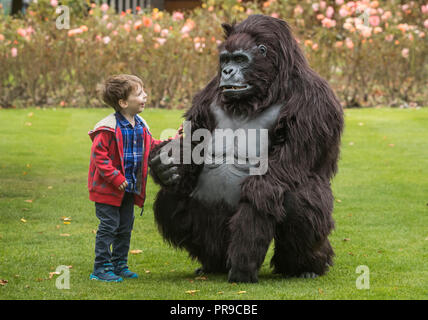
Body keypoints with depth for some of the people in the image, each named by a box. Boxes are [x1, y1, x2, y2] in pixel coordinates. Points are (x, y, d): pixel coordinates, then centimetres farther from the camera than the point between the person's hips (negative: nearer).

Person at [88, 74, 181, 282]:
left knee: (125, 227, 14)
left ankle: (119, 265, 26)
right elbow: (98, 155, -20)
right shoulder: (109, 128, -19)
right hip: (108, 189, -8)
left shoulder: (141, 126, 6)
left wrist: (171, 143, 8)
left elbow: (151, 147, 20)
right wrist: (114, 177, -23)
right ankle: (101, 268, 3)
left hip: (130, 187, 8)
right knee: (109, 226, -4)